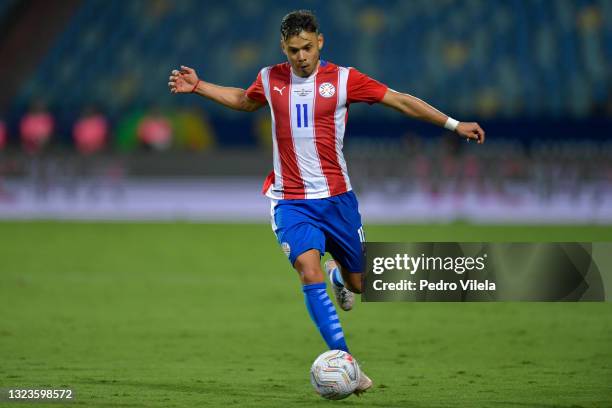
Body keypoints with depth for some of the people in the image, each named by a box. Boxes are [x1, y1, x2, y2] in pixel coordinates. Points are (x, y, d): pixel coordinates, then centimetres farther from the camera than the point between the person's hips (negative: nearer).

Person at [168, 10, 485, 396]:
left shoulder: (342, 78, -5)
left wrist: (454, 124, -3)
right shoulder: (270, 79, 2)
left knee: (359, 283, 7)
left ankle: (339, 276, 47)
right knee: (309, 271, -22)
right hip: (290, 200, 0)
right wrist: (198, 86, 17)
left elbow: (401, 101, 0)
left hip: (337, 197, 0)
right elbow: (244, 100, 26)